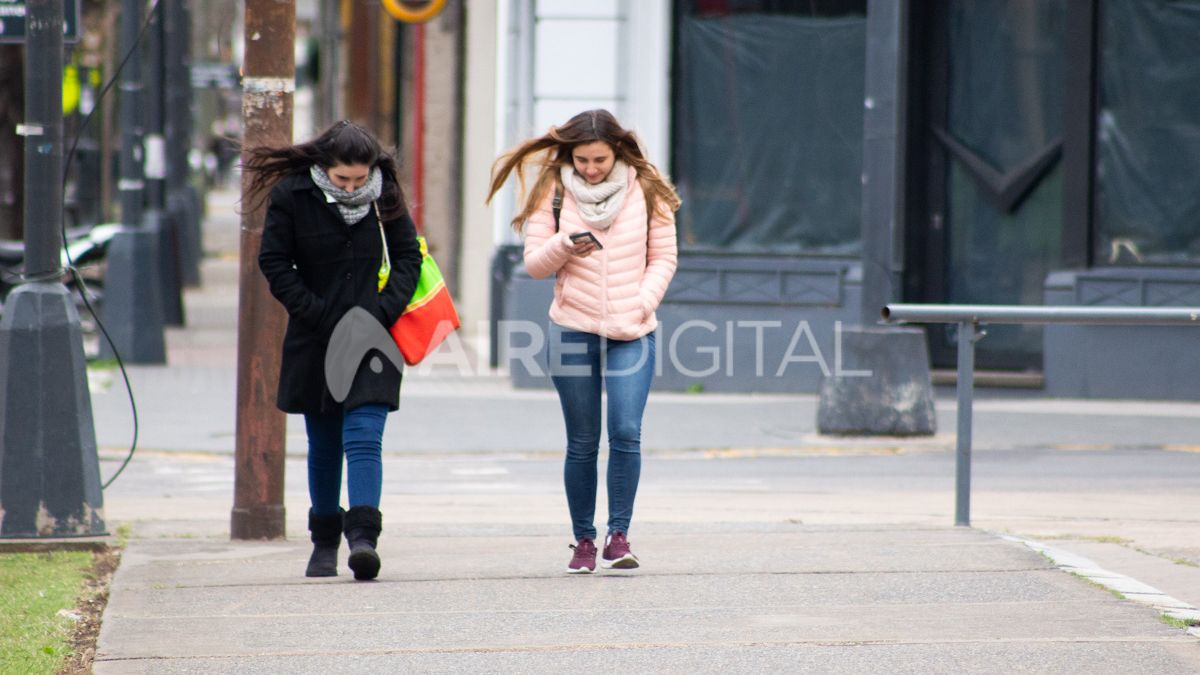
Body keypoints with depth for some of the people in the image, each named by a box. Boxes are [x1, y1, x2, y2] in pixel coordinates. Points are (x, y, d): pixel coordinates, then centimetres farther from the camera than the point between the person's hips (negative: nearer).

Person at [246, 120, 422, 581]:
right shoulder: (292, 196, -6)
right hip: (315, 343, 1)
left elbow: (409, 259, 4)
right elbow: (274, 263, -3)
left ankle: (363, 534, -24)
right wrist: (317, 314, -11)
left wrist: (381, 311, -9)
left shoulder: (385, 196, -1)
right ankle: (324, 539, 23)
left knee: (363, 435, -15)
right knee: (323, 444, 10)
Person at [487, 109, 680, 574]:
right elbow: (534, 264, 1)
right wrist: (563, 245, -20)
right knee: (582, 444, 4)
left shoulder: (645, 190, 4)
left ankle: (619, 535, -7)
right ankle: (583, 541, 14)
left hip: (631, 333, 0)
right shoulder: (553, 192, 2)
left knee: (626, 432, -14)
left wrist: (644, 301, -7)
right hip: (573, 331, 0)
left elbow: (663, 257, 9)